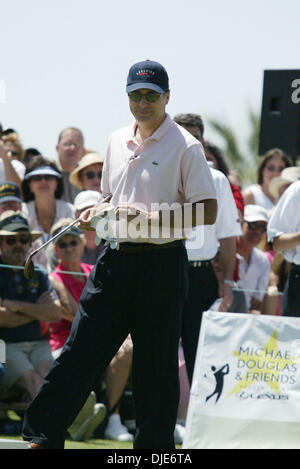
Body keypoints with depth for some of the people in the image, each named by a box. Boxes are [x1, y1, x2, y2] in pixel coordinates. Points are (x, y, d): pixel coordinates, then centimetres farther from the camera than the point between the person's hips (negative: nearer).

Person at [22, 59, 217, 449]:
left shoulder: (185, 146, -6)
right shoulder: (118, 141, 14)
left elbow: (208, 212, -11)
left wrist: (152, 216, -20)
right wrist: (97, 213, 5)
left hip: (162, 263, -5)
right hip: (116, 257, 5)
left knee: (156, 366, -1)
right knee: (79, 352, 1)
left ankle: (154, 448, 7)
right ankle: (43, 436, 4)